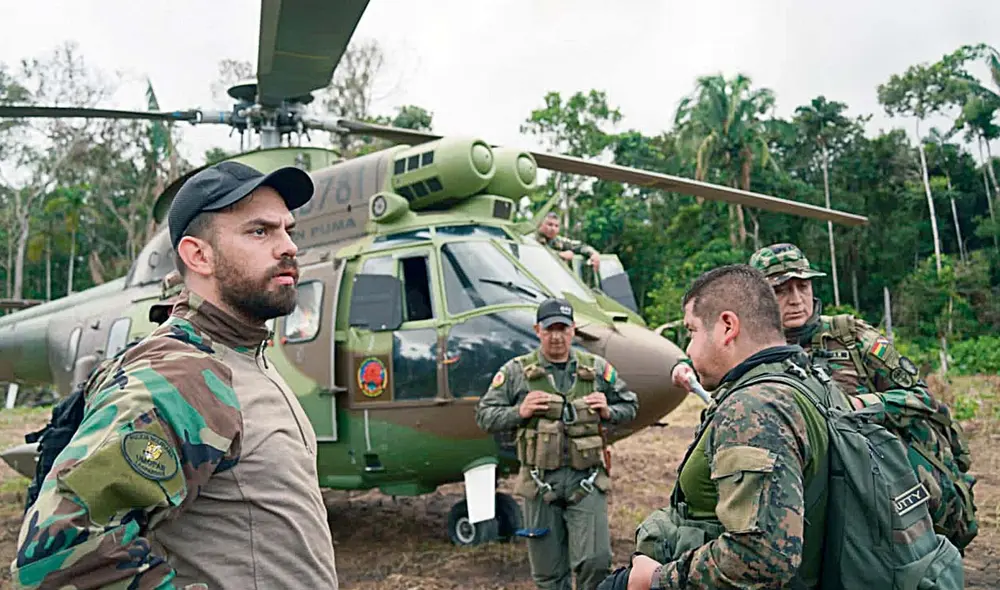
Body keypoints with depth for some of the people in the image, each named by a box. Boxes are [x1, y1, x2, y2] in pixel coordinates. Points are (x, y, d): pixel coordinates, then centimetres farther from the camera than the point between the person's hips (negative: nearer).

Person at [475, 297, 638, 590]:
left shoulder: (597, 368, 7)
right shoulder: (516, 371, 3)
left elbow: (630, 406, 16)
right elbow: (484, 416, 4)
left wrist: (608, 412, -4)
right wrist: (519, 412, -12)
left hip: (587, 481, 0)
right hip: (540, 482, 0)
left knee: (595, 561, -9)